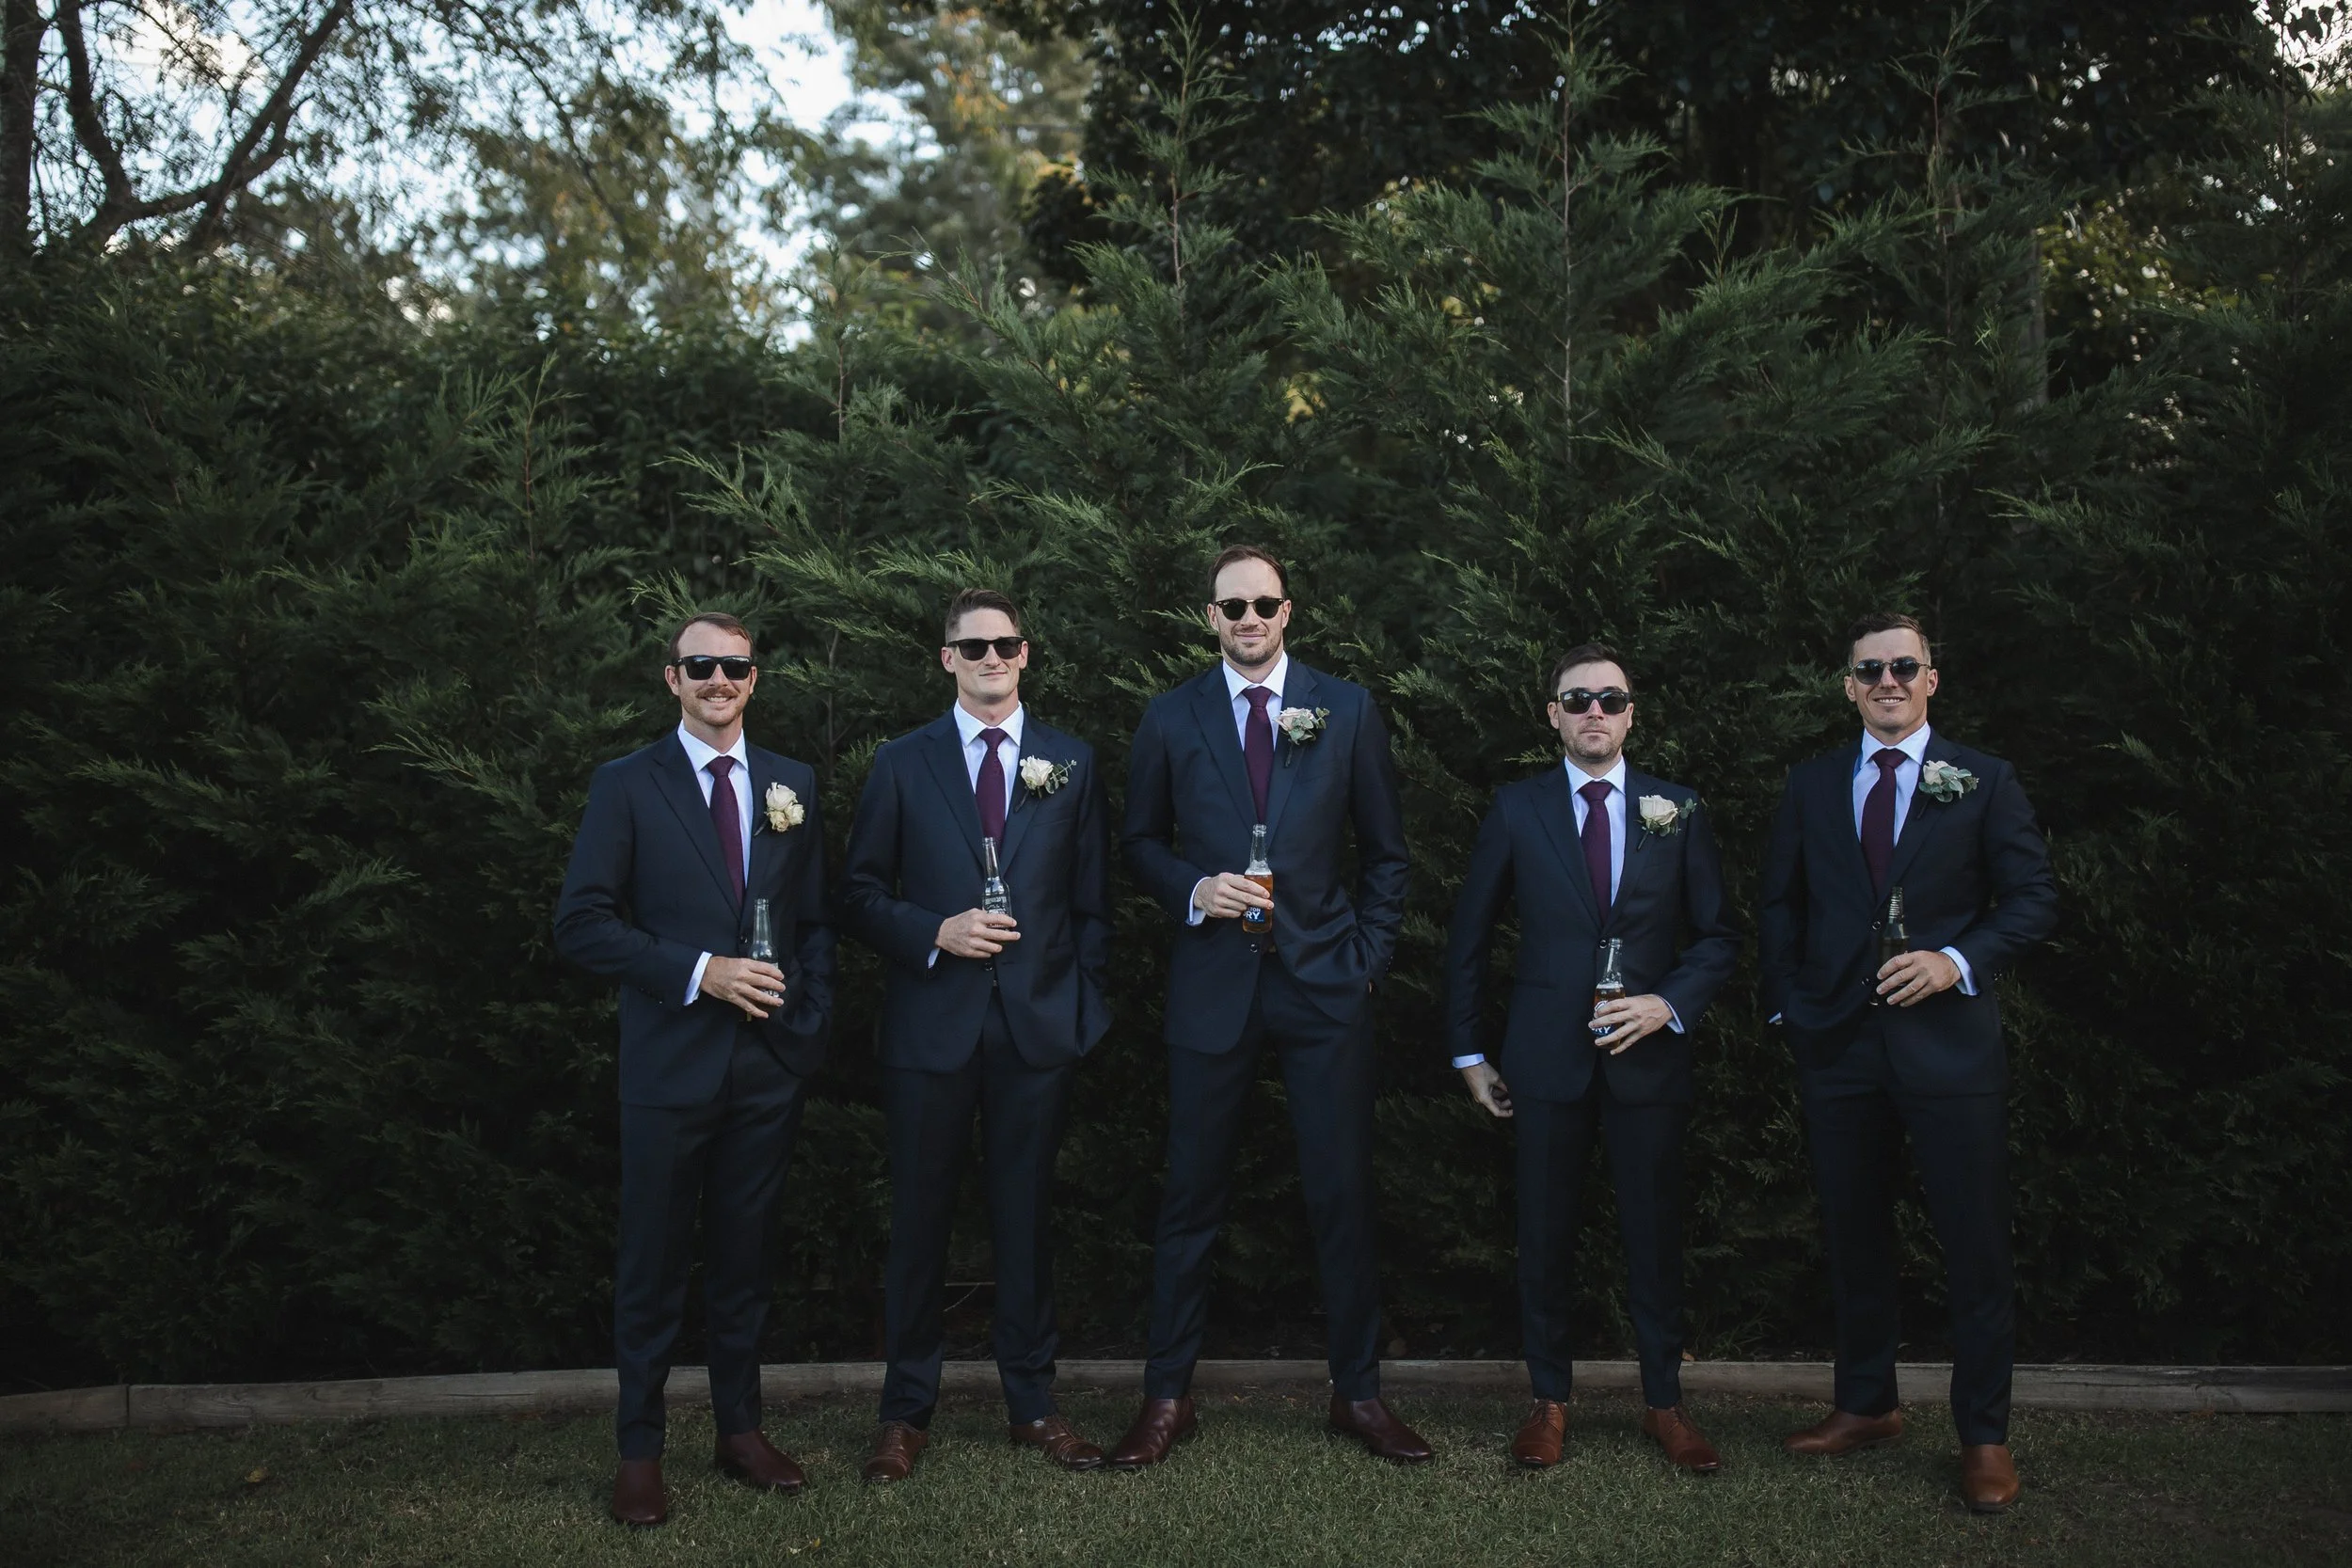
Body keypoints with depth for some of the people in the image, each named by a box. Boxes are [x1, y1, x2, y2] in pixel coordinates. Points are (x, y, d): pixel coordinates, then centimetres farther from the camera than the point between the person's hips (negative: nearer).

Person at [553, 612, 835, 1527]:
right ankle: (639, 1451, 20)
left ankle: (740, 1428, 27)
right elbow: (582, 924, -8)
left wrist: (812, 1026, 1)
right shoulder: (627, 787, -2)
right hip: (670, 1063, -3)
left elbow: (814, 920, 12)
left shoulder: (793, 786, 8)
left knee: (744, 1253, 13)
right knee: (653, 1261, 7)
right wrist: (699, 971, -17)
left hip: (770, 1063, 3)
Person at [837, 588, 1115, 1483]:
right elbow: (861, 896, 4)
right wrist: (934, 933, -12)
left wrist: (1085, 1007, 1)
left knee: (1026, 1215, 8)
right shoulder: (903, 765, 5)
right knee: (920, 1217, 6)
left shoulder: (1072, 763, 8)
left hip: (1039, 1024, 1)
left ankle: (1032, 1401, 22)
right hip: (932, 1024, -1)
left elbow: (1091, 902, 9)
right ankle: (907, 1412, 18)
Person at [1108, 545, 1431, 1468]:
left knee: (1342, 1195, 4)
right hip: (1212, 984, 0)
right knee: (1192, 1196, 5)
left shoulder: (1346, 711, 6)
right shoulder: (1171, 719, 6)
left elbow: (1385, 852, 8)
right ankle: (1167, 1395, 17)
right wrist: (1194, 891, -8)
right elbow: (1140, 842, 11)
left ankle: (1357, 1392, 19)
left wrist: (1368, 959, 0)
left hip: (1325, 981, 0)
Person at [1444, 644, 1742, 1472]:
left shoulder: (1677, 811, 5)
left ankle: (1664, 1401, 22)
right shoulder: (1516, 809, 3)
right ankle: (1549, 1398, 22)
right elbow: (1468, 937, 7)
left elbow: (1716, 935, 8)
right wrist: (1468, 1051, 5)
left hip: (1648, 1055, 1)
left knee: (1656, 1232, 7)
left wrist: (1669, 1004, -9)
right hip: (1547, 1059, 0)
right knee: (1545, 1234, 7)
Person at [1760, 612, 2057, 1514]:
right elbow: (1780, 903, 14)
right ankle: (1865, 1406, 27)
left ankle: (1984, 1435, 15)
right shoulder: (1811, 787, 9)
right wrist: (1786, 1003, 4)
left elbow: (2034, 898, -1)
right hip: (1837, 1044, 3)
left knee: (1976, 1244, 2)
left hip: (1949, 1042, -3)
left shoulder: (1983, 782, 2)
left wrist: (1958, 960, -16)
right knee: (1853, 1236, 12)